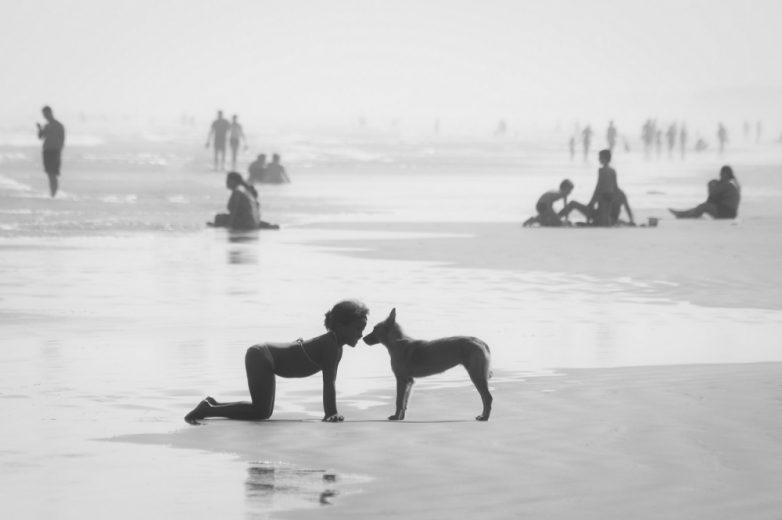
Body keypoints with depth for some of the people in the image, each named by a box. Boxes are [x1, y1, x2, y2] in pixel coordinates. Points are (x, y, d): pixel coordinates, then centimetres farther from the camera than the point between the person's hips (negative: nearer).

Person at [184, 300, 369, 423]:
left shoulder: (336, 349, 7)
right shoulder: (330, 345, -22)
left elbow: (330, 382, 12)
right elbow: (328, 383, -24)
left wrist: (330, 412, 8)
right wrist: (331, 413, -22)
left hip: (263, 357, 11)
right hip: (260, 357, -11)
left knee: (263, 409, 20)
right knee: (261, 412, -19)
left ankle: (213, 404, 26)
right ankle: (207, 409, -11)